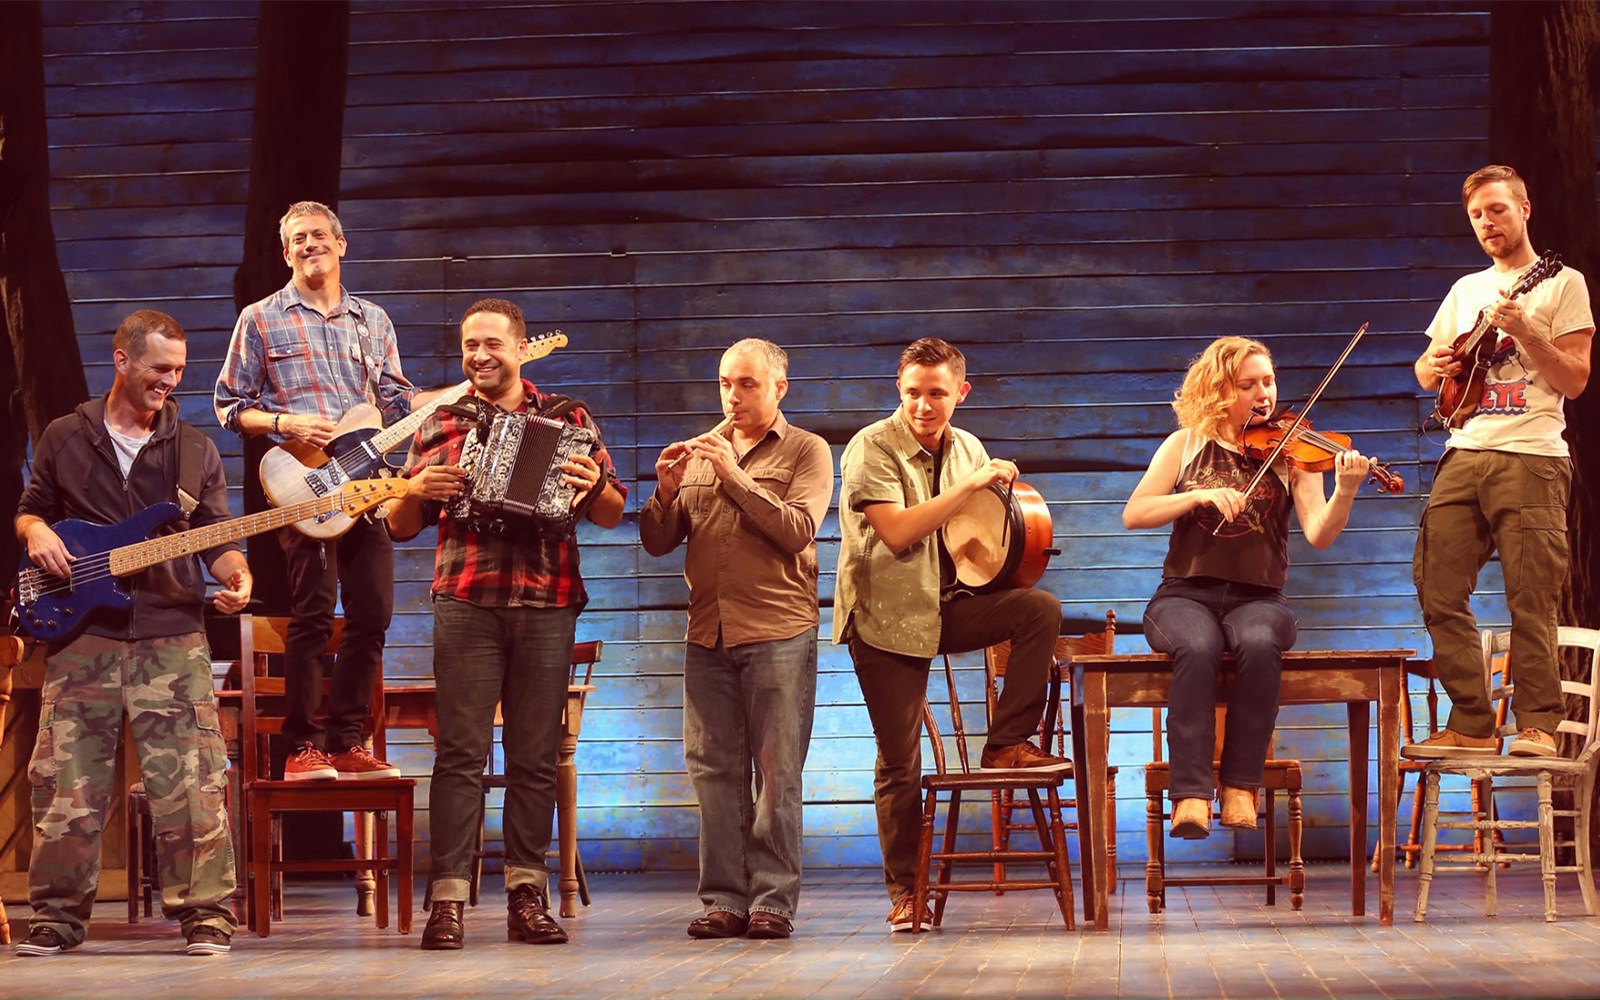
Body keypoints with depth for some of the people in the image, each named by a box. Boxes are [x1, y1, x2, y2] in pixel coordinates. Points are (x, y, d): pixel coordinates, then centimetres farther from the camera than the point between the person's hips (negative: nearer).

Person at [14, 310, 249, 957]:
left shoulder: (195, 450, 11)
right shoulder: (64, 438, 10)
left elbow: (216, 538, 11)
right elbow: (30, 509, 20)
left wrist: (233, 573, -9)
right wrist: (37, 533, -3)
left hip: (171, 635, 0)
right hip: (81, 631, 0)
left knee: (190, 781, -7)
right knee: (66, 782, 0)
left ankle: (206, 914, -2)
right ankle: (58, 916, 10)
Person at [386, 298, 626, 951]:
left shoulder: (569, 420, 12)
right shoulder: (440, 426, 14)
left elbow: (613, 515, 10)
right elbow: (400, 527, 16)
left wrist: (593, 486, -12)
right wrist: (417, 490, -5)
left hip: (547, 606, 1)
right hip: (465, 603, 0)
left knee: (536, 756, 3)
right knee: (460, 752, -7)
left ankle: (527, 896, 9)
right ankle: (447, 901, -8)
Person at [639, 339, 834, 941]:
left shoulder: (805, 451, 6)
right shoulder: (700, 452, 17)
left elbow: (797, 530, -11)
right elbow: (657, 543, 13)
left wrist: (735, 476, -13)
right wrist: (667, 491, -5)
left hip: (778, 635, -4)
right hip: (708, 636, 4)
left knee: (776, 772, -4)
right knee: (715, 772, 2)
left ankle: (773, 901, -2)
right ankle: (725, 900, 6)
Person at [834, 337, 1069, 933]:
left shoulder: (967, 449, 8)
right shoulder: (872, 448, -11)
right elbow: (898, 533, -23)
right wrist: (970, 485, -22)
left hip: (948, 605, 5)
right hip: (886, 615, -5)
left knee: (1041, 610, -20)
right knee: (901, 762, -3)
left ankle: (1006, 744, -10)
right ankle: (904, 893, 8)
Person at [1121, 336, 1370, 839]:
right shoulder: (1187, 445, 9)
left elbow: (1319, 534, -7)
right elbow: (1133, 514, -1)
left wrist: (1345, 492, -27)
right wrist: (1201, 495, -14)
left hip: (1257, 599, 0)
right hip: (1185, 595, 0)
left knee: (1259, 644, -35)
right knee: (1197, 647, -35)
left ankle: (1241, 787, -25)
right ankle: (1190, 794, -36)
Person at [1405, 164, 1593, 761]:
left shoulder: (1561, 284, 5)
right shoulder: (1466, 290, 23)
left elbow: (1575, 381, -2)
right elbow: (1425, 375, 25)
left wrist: (1524, 330, -14)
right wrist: (1436, 366, 2)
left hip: (1531, 458, -5)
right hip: (1464, 455, 6)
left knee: (1530, 598, -10)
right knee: (1439, 589, -4)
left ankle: (1537, 724, -6)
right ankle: (1471, 725, 1)